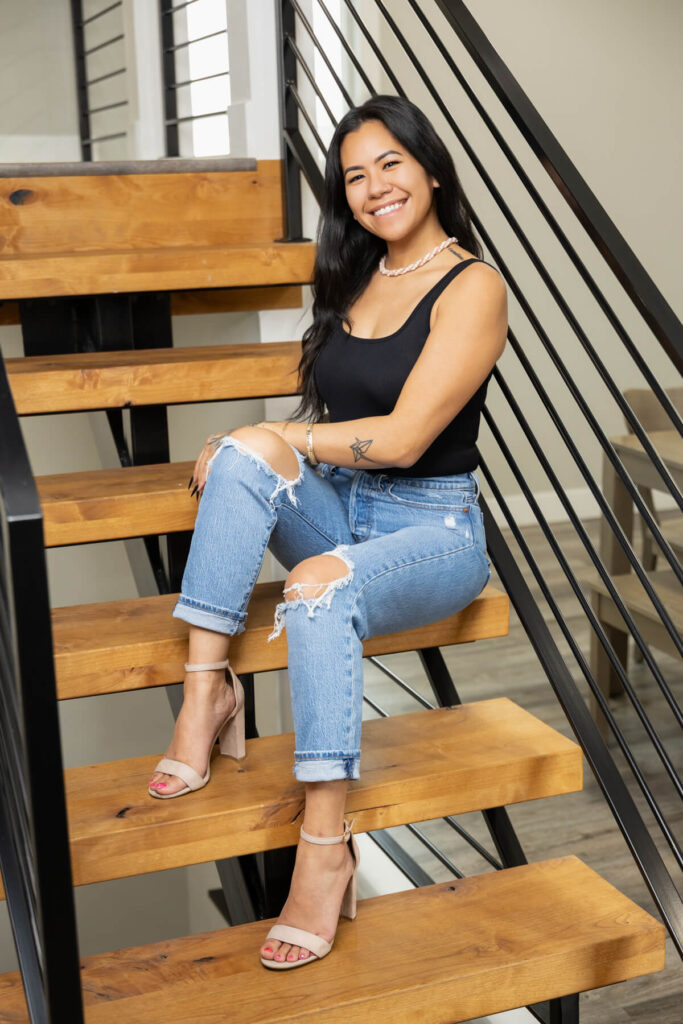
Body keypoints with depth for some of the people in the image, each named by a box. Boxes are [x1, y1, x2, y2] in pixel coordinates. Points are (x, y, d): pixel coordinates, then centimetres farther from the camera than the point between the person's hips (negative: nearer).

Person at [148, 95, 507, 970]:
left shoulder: (472, 288, -10)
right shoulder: (357, 277, 13)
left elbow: (402, 438, -18)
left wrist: (278, 438, -13)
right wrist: (259, 448, 0)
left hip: (433, 528, -6)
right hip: (337, 506, 6)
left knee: (320, 590, -36)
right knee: (242, 454, -24)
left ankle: (325, 849, -29)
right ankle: (207, 692, -25)